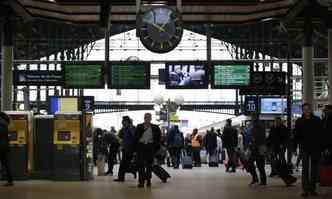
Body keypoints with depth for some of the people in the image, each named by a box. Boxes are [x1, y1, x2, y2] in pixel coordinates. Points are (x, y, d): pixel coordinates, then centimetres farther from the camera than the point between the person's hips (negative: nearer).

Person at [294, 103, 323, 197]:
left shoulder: (317, 120, 6)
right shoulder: (299, 121, 4)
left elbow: (321, 134, 6)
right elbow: (297, 135, 6)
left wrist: (320, 145, -3)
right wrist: (301, 144, -6)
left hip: (316, 148, 1)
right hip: (305, 149, -1)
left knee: (314, 169, 5)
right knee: (305, 169, -3)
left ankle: (312, 188, 13)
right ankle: (305, 189, -3)